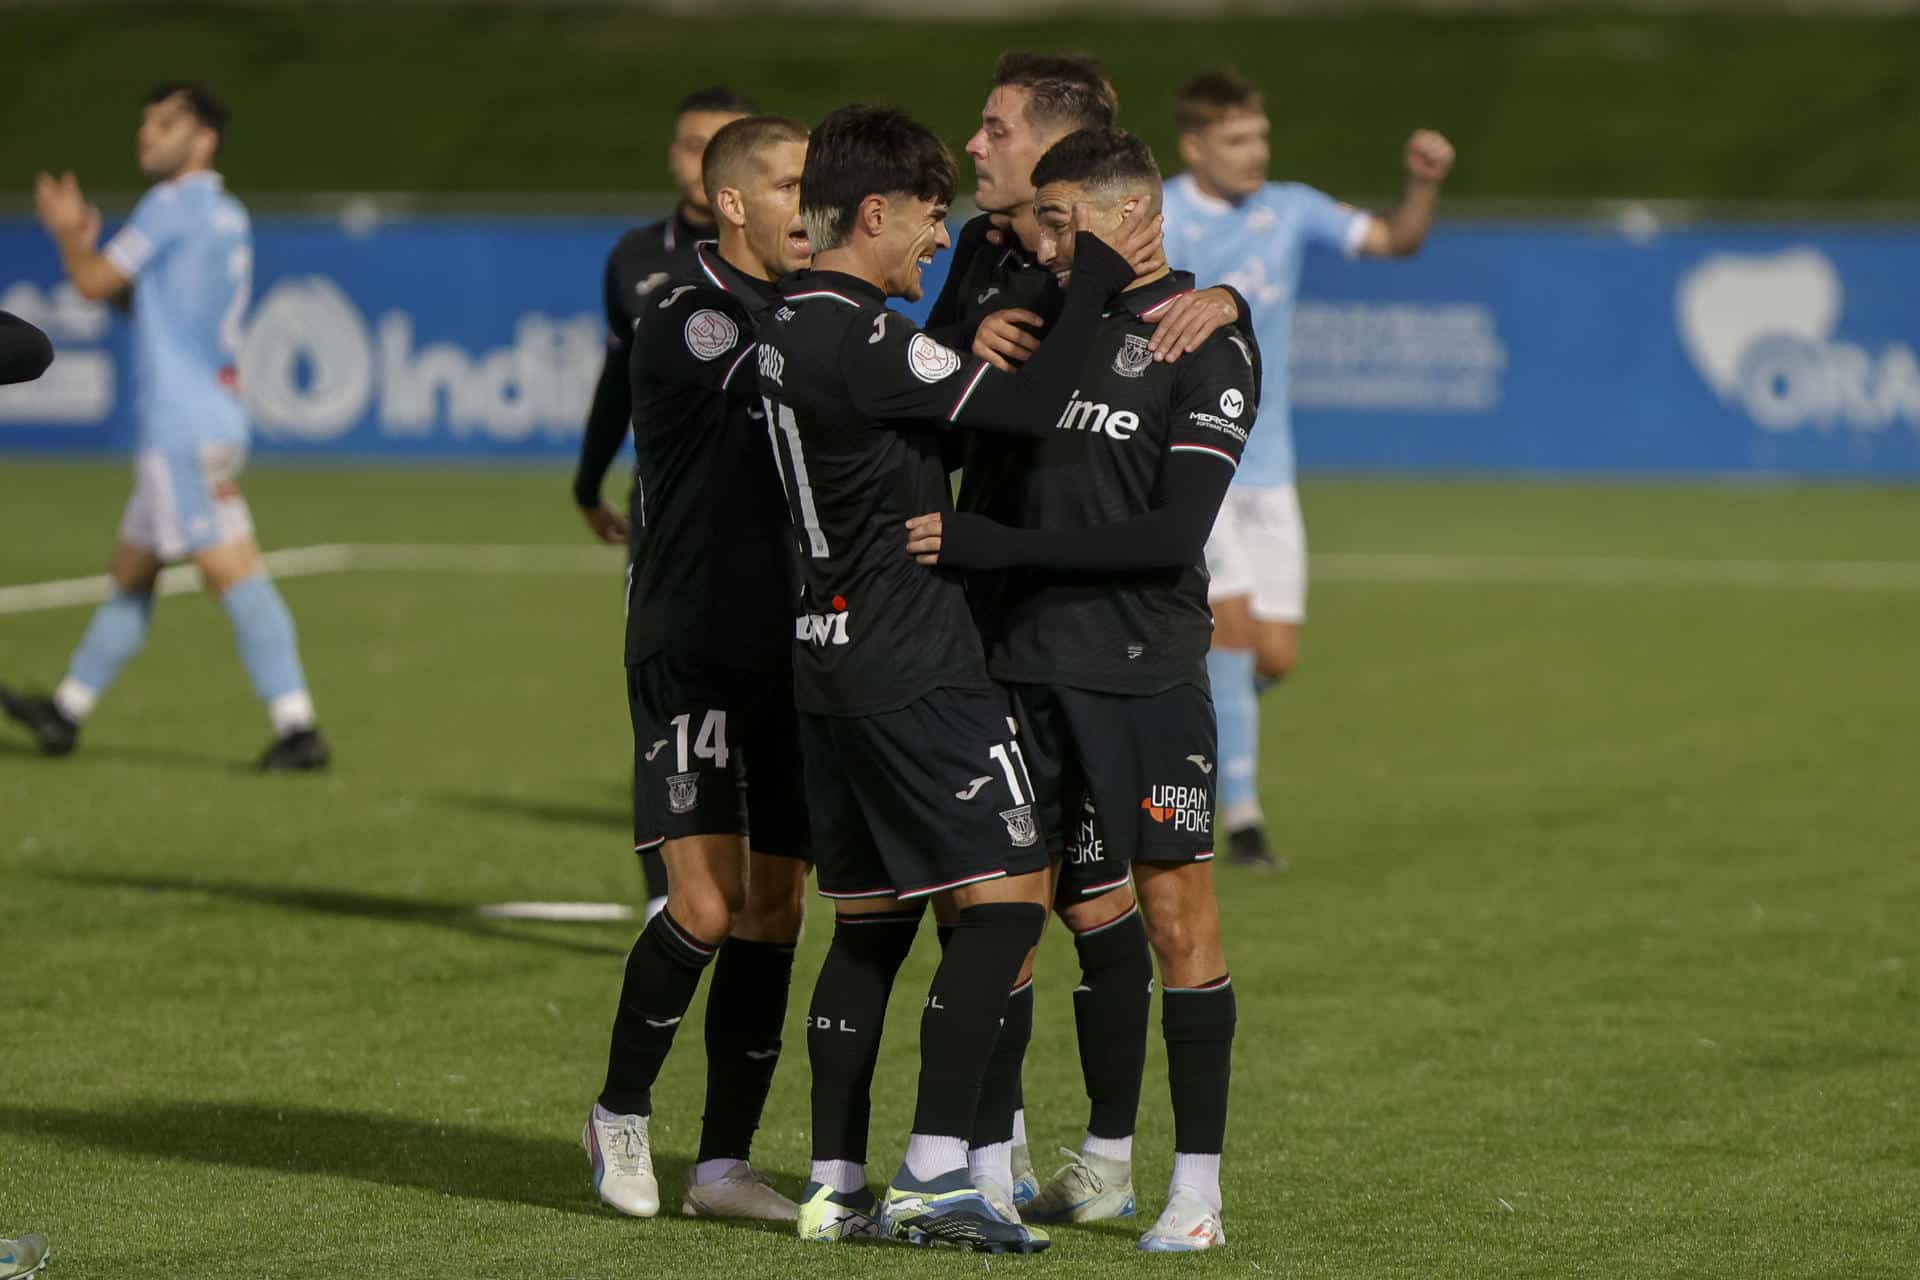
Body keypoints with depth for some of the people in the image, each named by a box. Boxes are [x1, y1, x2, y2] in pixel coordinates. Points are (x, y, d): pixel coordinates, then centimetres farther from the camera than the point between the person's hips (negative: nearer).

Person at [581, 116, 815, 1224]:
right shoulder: (689, 318, -11)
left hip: (791, 659, 7)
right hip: (693, 659, -7)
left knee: (776, 911, 4)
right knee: (706, 906, -14)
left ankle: (725, 1163, 10)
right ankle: (621, 1113, 7)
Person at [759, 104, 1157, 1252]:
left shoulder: (792, 330, 13)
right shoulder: (862, 338, -17)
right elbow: (1028, 408, -17)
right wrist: (1098, 283, -9)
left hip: (833, 662, 10)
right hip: (916, 670, -10)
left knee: (869, 919, 12)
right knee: (1007, 897, -8)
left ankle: (837, 1185, 12)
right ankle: (935, 1175, -14)